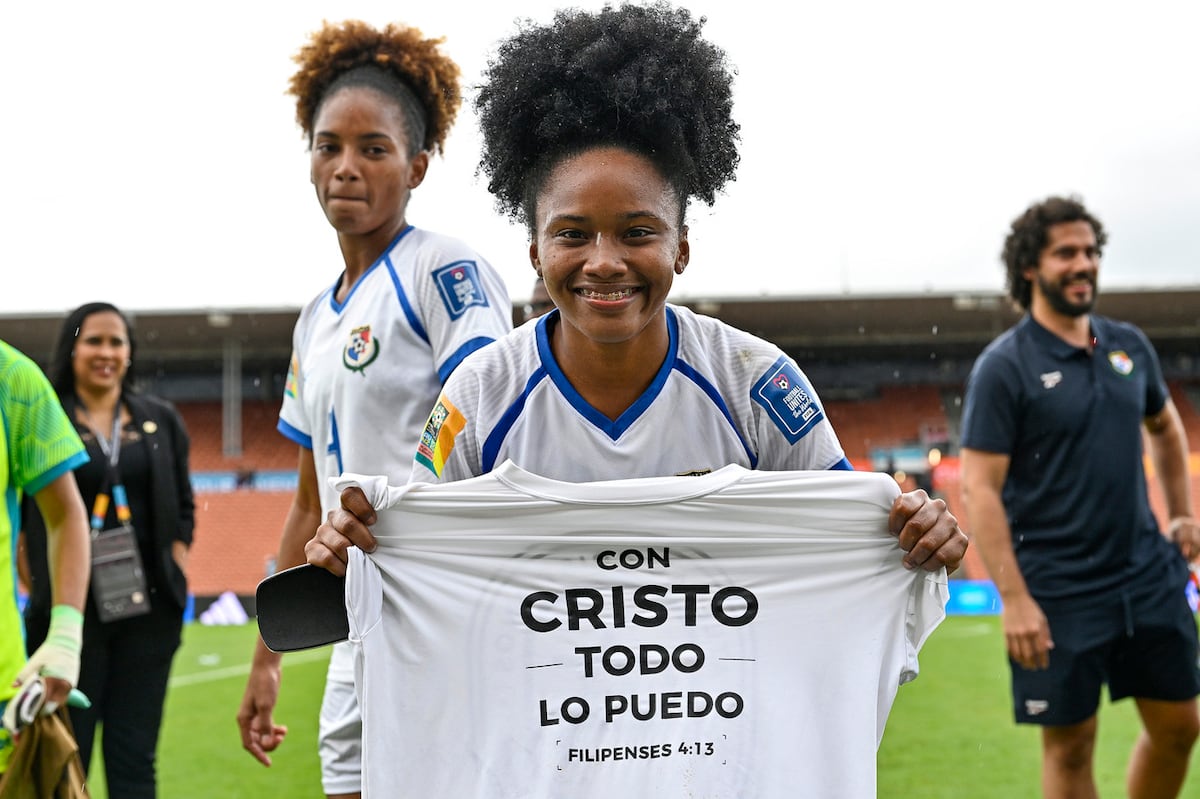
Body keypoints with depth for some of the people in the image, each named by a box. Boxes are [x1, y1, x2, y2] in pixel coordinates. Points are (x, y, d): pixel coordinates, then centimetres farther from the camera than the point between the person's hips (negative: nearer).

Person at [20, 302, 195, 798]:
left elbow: (183, 509, 16)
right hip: (71, 608, -3)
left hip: (147, 610, 3)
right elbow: (21, 517, 0)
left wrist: (176, 574, 4)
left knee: (134, 757, 4)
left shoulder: (161, 420, 12)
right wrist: (38, 589, -10)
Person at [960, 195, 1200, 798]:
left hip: (1148, 575, 6)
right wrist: (1013, 599, -20)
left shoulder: (1129, 345, 6)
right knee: (1070, 745, 3)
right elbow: (978, 488, -15)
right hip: (1059, 593, -6)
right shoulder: (1003, 366, -11)